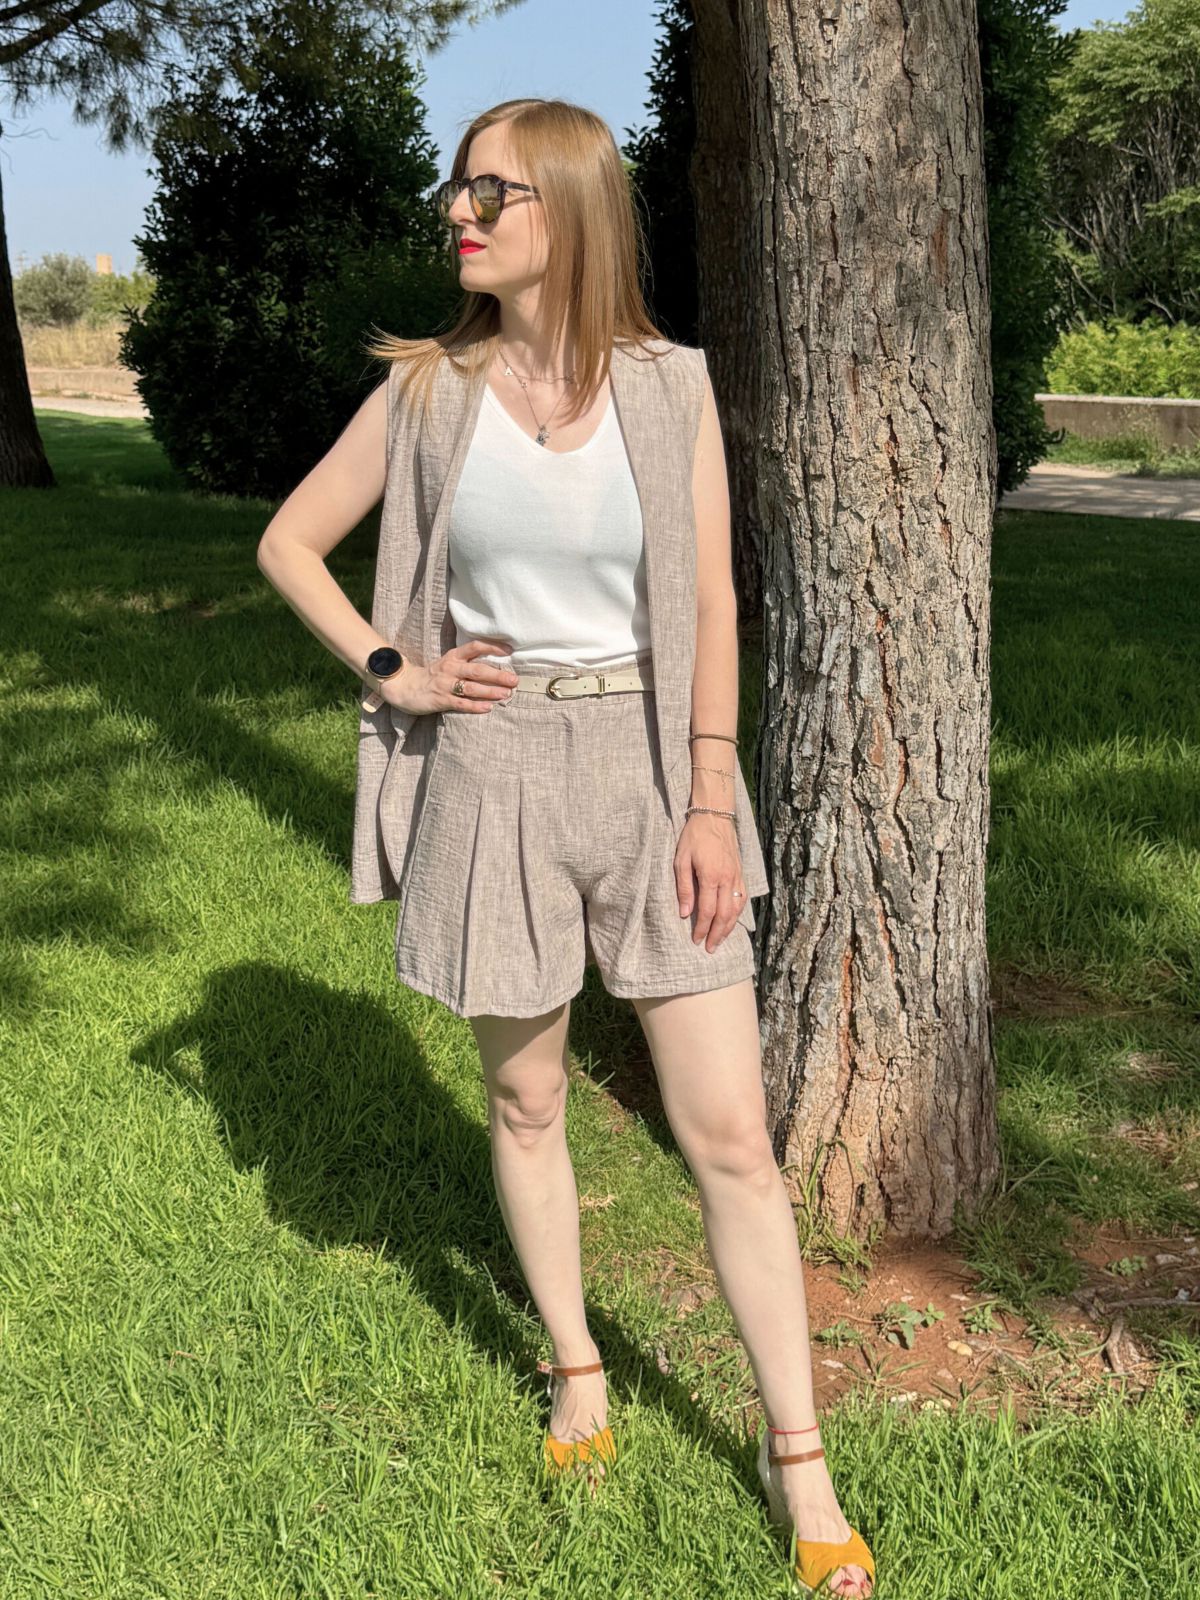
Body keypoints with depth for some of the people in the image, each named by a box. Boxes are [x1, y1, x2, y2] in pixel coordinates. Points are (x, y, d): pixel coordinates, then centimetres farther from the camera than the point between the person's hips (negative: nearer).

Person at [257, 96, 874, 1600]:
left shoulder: (670, 388, -2)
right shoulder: (427, 390, 1)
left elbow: (709, 605, -1)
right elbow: (288, 542, 10)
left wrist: (709, 807, -6)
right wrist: (392, 672, -1)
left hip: (651, 767, -1)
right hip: (492, 771, 2)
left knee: (730, 1134, -1)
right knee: (525, 1100, 14)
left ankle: (797, 1458, 13)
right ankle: (576, 1366, 37)